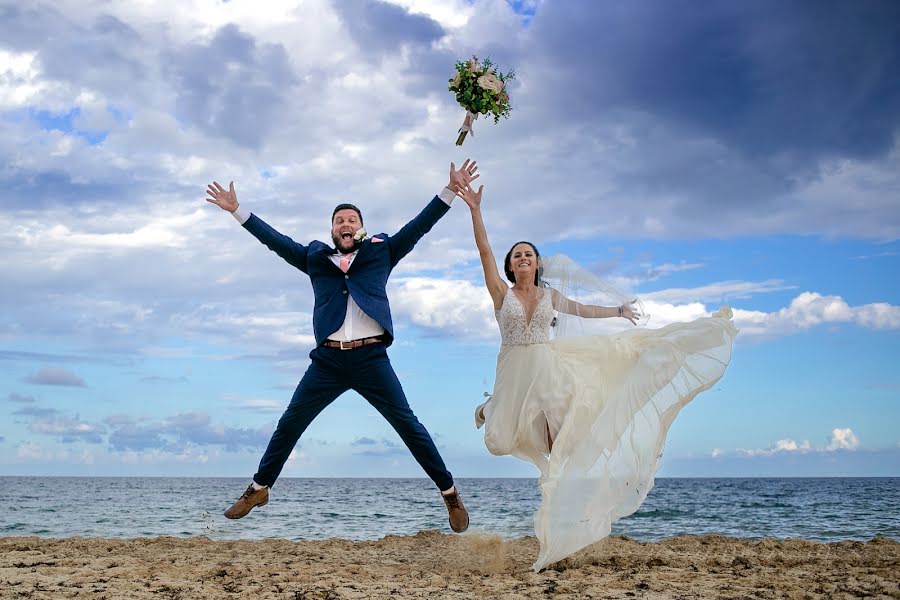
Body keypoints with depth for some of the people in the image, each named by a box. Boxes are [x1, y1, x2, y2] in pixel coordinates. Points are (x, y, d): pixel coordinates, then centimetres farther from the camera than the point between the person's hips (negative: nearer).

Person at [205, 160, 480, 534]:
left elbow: (418, 226, 9)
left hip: (371, 358, -2)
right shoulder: (315, 257, 16)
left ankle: (450, 493, 8)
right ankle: (258, 490, 22)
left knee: (408, 425, -2)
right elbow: (275, 240, 20)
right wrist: (237, 211, 20)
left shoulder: (381, 251, 13)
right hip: (328, 360, 2)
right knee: (289, 424, 5)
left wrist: (451, 190, 3)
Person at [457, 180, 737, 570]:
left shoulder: (549, 295, 8)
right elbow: (483, 250, -12)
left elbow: (582, 310, 23)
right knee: (501, 442, -2)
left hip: (548, 367, 2)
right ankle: (490, 409, 35)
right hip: (515, 372, -2)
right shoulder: (501, 292, -3)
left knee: (560, 445, -4)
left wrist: (618, 310, 27)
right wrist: (475, 211, -20)